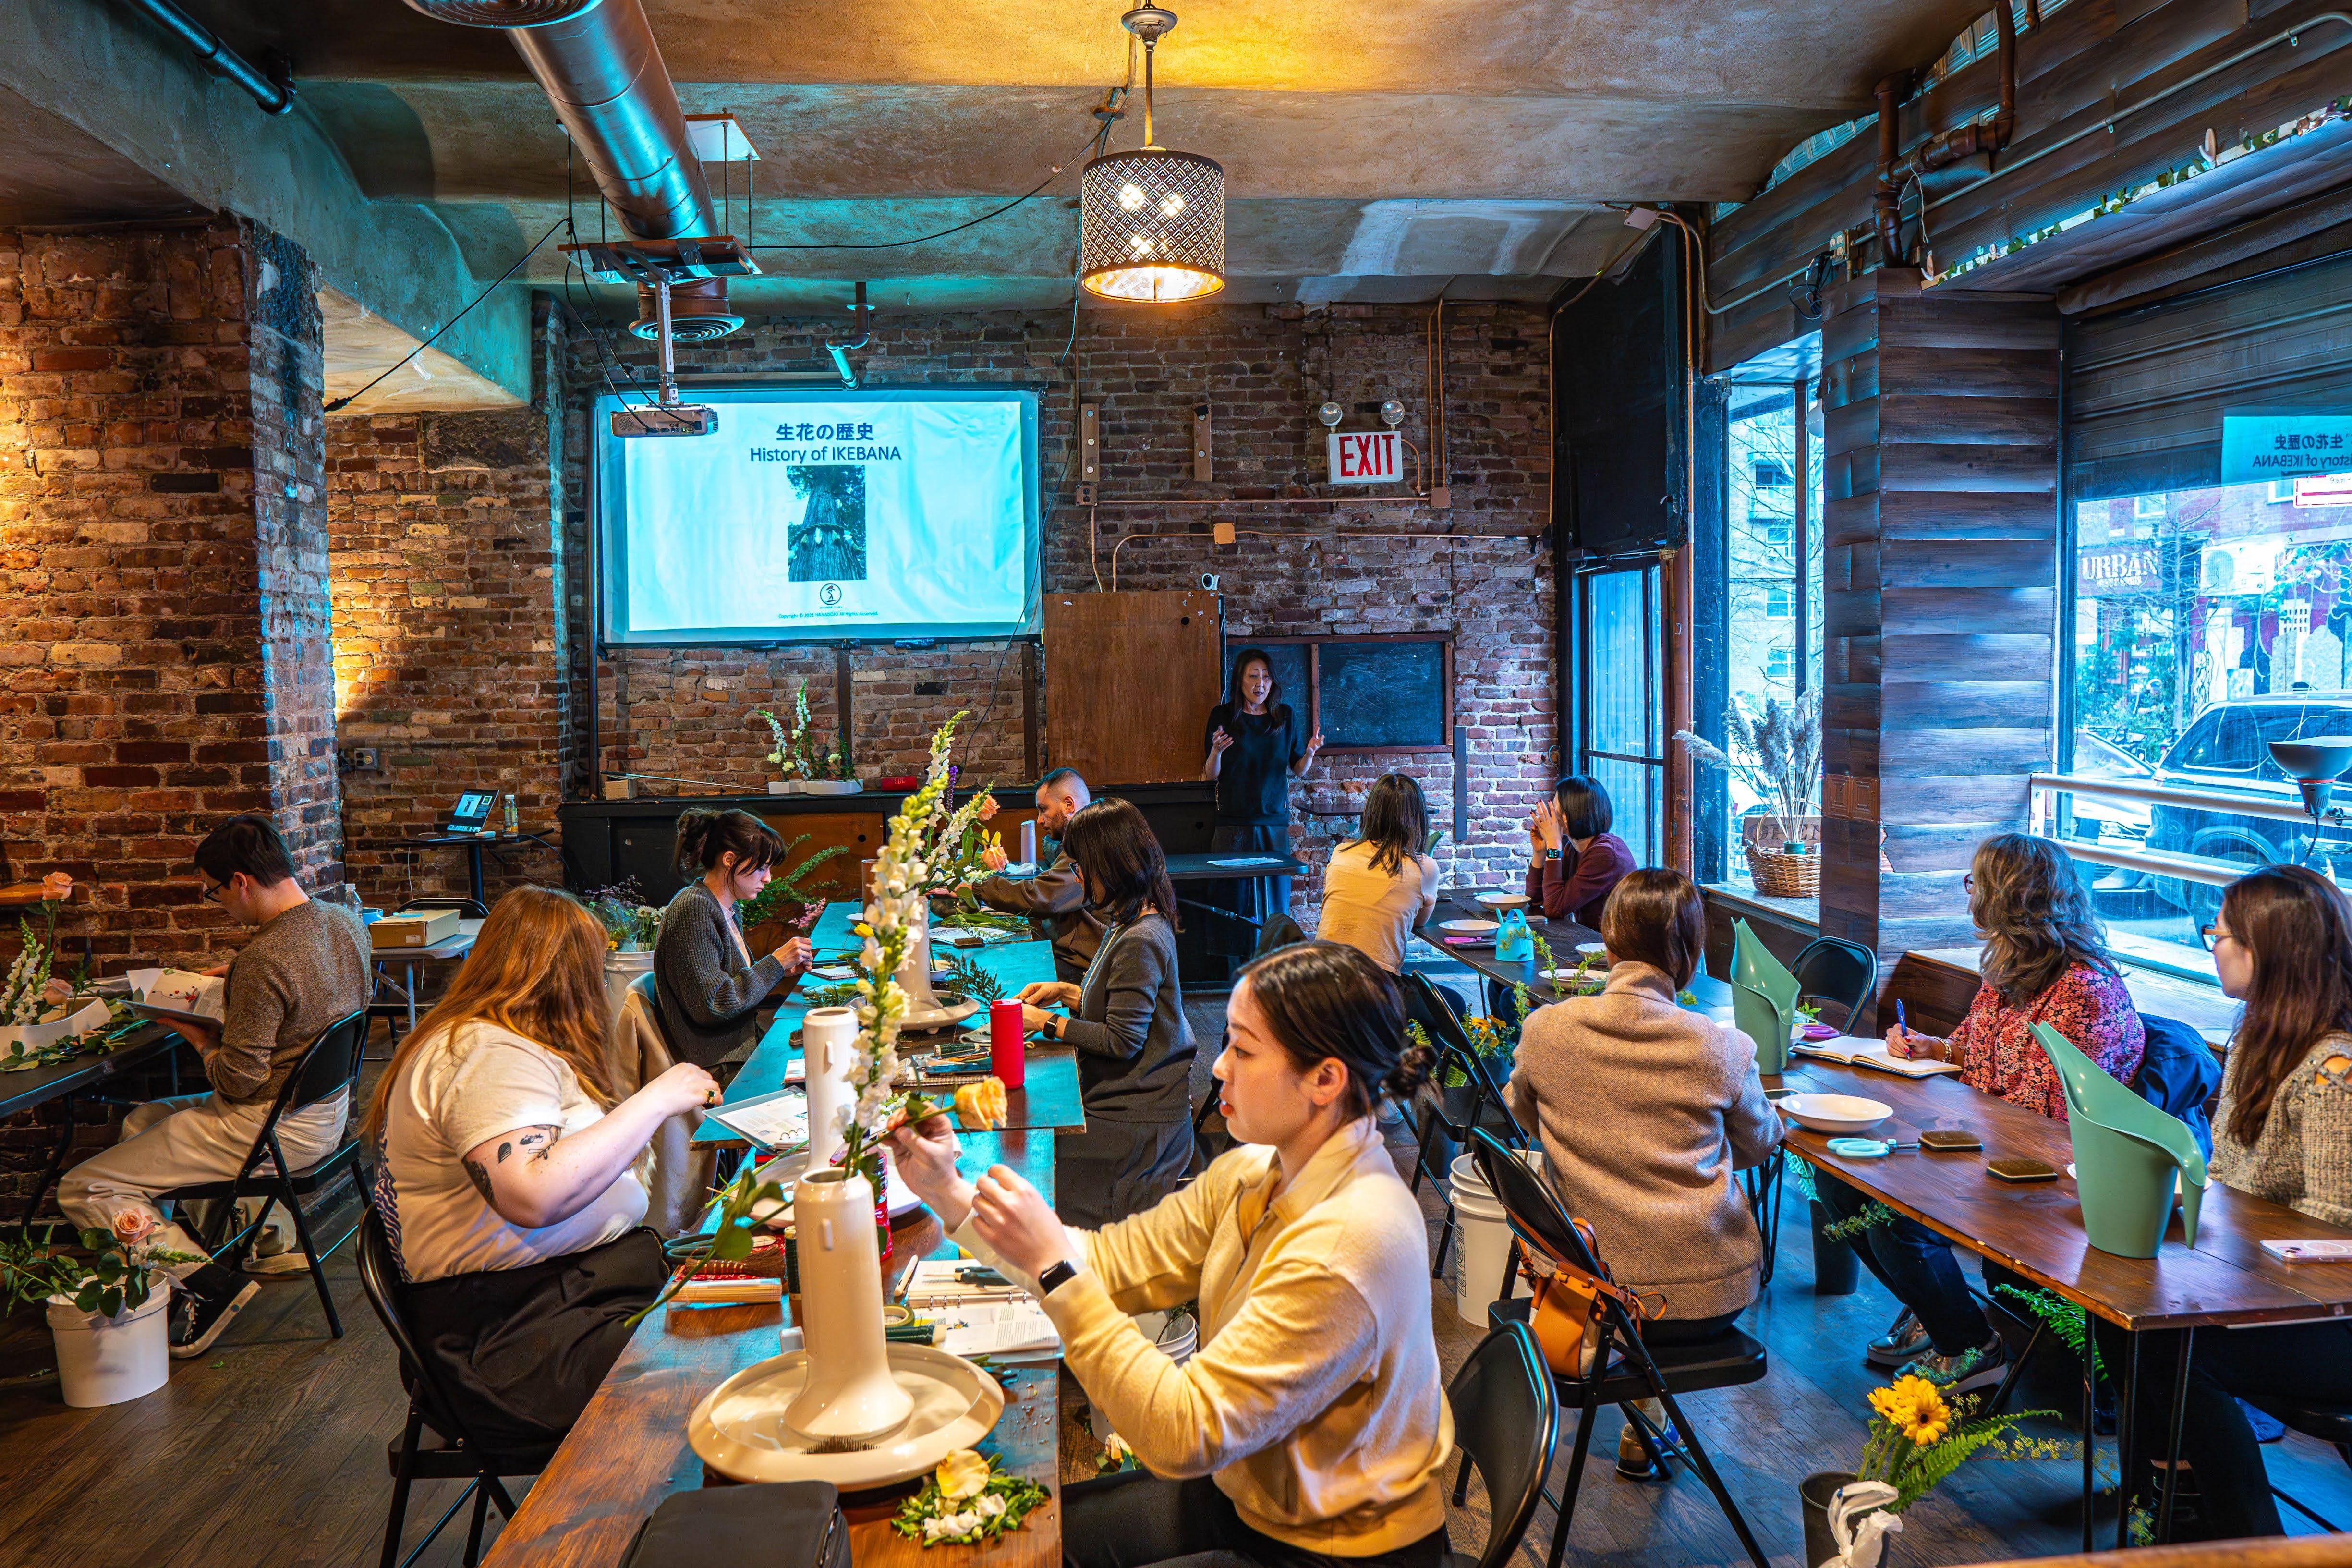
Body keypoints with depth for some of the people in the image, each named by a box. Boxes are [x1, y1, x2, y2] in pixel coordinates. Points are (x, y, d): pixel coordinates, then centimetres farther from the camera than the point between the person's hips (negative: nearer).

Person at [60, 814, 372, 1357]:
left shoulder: (263, 962, -28)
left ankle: (208, 1284, -13)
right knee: (139, 1121, 30)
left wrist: (201, 1039, -4)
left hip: (272, 1127, -9)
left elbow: (238, 1081, -22)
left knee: (82, 1190, -2)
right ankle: (274, 1238, 25)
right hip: (328, 1112, 9)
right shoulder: (346, 922, -2)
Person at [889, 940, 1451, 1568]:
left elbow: (1183, 1436, -32)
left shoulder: (1353, 1240, -33)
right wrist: (950, 1193, -8)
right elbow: (1114, 1260, -3)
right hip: (1254, 1493, 7)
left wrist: (1055, 1267, -32)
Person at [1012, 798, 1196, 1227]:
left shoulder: (1140, 942, -23)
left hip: (1136, 1118, -10)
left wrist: (1050, 1024, -12)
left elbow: (1122, 1041, -21)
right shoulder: (1129, 924, 9)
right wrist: (1067, 992, 9)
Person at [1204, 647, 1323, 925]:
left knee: (1274, 904, 2)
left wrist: (1310, 752, -9)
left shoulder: (1286, 716, 6)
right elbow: (1211, 775, 3)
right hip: (1233, 823, -2)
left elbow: (1298, 771, 11)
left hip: (1275, 823, 2)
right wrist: (1216, 751, -17)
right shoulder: (1223, 716, 1)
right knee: (1235, 901, -2)